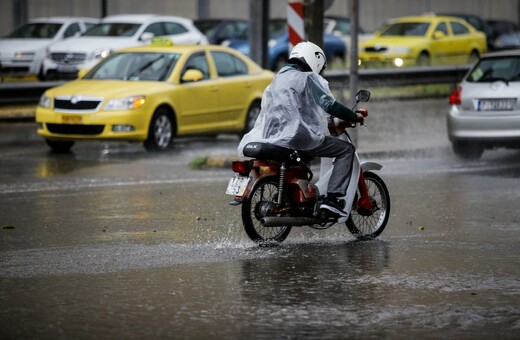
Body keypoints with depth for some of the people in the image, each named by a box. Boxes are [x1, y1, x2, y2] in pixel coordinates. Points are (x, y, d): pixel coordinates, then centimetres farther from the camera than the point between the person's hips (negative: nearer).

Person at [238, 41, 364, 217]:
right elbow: (329, 104, -12)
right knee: (346, 149, -1)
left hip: (275, 136, 9)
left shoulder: (278, 78, 21)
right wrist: (355, 116, 0)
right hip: (298, 135, -9)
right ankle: (333, 198, -14)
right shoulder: (308, 78, -4)